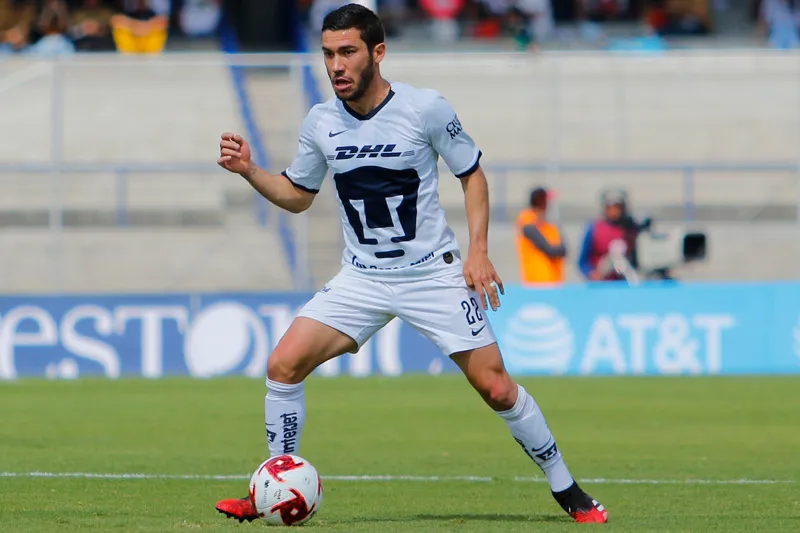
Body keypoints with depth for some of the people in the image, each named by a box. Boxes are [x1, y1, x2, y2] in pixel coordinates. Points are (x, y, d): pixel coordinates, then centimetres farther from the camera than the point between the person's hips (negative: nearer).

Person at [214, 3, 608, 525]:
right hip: (361, 280, 3)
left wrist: (478, 250, -9)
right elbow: (298, 195, 14)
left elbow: (473, 173, 1)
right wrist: (250, 171, -4)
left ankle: (568, 491, 11)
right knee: (284, 363, -14)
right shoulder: (321, 122, -2)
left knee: (496, 388, -7)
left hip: (434, 273, -3)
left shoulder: (426, 108, -11)